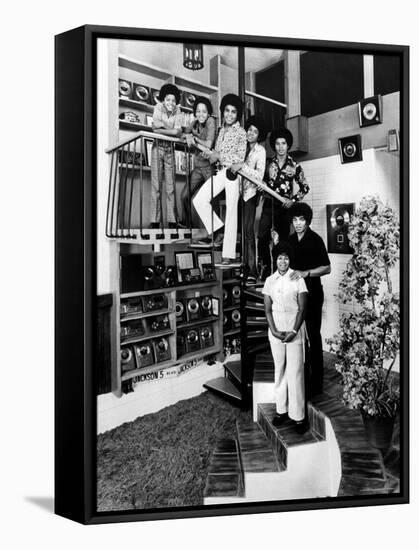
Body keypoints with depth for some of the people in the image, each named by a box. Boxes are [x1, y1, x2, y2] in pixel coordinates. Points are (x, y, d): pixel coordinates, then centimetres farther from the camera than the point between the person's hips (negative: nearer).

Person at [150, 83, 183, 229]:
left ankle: (172, 221, -1)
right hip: (158, 148, -2)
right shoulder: (158, 108, -2)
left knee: (170, 186, -2)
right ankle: (155, 221, -6)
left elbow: (178, 132, -12)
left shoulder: (178, 113, 2)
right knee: (156, 185, -6)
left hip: (170, 149, 2)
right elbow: (155, 125, -16)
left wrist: (161, 128, -23)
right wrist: (171, 129, -17)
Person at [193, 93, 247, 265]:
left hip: (233, 173, -6)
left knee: (231, 211, -6)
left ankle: (229, 254, -3)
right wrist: (210, 155, -2)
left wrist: (218, 156, -15)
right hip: (219, 172, 6)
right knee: (199, 199, -9)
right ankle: (217, 231, 8)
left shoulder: (240, 132, -1)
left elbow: (240, 157, -9)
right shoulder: (221, 130, 17)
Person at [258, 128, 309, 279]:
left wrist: (293, 200, -5)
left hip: (285, 206, -1)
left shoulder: (294, 165, 4)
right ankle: (266, 269, 0)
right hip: (269, 204, 1)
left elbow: (304, 187, 7)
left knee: (283, 239, -1)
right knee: (262, 238, -11)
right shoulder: (268, 163, 9)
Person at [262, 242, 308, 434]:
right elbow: (268, 309, 3)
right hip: (275, 330, 3)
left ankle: (298, 416, 4)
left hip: (294, 330, -3)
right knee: (279, 371, 10)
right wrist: (274, 330, -10)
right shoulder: (270, 281, 5)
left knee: (295, 372, -3)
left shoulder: (298, 280, -2)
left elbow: (302, 308, -6)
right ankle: (281, 410, 21)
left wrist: (294, 331, -16)